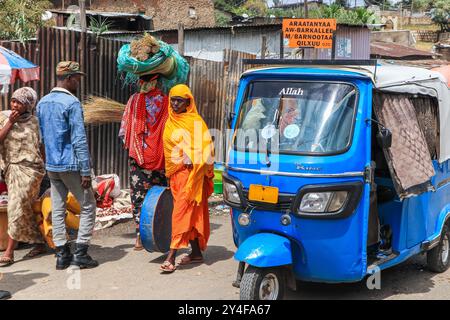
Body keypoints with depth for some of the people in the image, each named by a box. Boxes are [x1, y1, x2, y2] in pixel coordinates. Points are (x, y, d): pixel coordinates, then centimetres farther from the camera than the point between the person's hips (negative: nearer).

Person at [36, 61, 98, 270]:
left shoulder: (42, 103, 10)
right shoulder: (72, 103, -14)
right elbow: (79, 140, -17)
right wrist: (85, 170, -15)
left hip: (51, 165, 7)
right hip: (71, 165, -7)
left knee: (57, 209, 10)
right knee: (88, 206, 4)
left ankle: (62, 255, 13)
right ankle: (80, 253, 2)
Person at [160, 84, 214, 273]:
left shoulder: (196, 123, -7)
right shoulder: (170, 123, 13)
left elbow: (205, 148, -11)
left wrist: (190, 159, -22)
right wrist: (169, 172, 14)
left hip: (190, 173, -7)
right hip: (175, 173, 7)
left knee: (181, 213, -10)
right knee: (189, 214, 12)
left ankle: (171, 257, -13)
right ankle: (196, 253, 21)